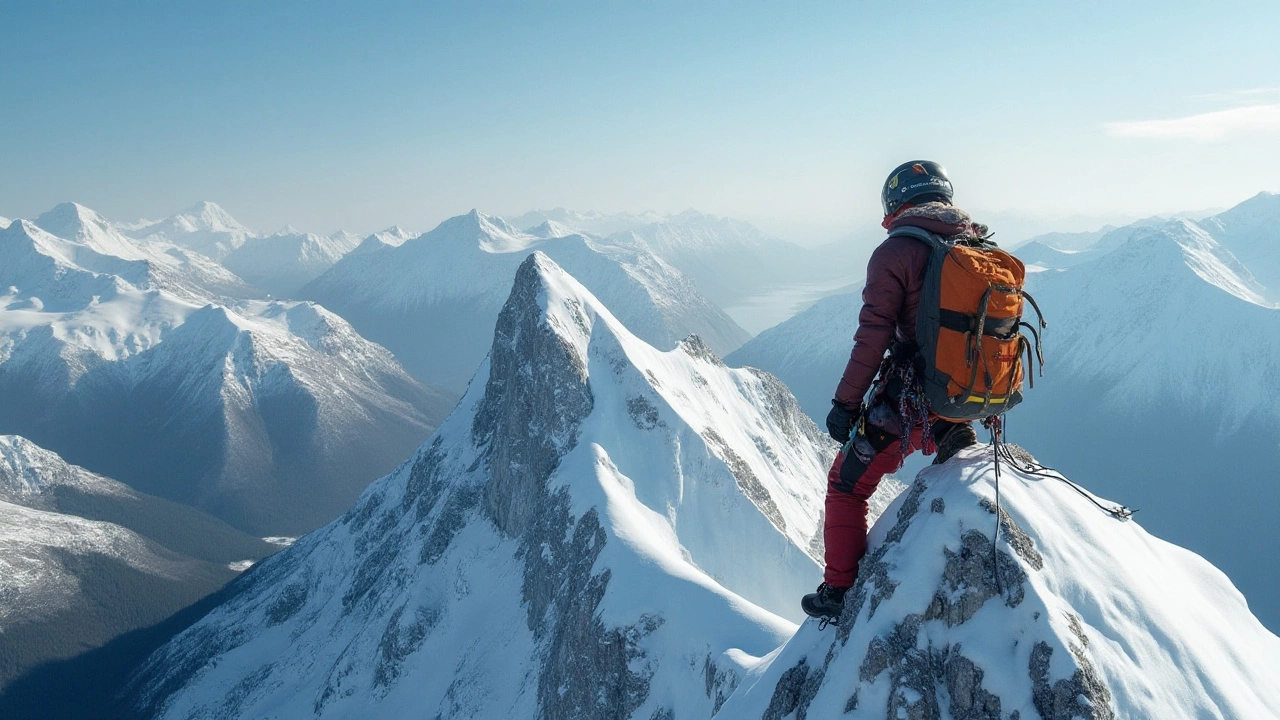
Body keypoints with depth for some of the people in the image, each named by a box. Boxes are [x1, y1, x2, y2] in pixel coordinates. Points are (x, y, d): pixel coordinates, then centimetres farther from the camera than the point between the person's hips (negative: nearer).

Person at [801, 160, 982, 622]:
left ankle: (839, 592, 14)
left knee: (848, 485, 10)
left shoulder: (896, 252, -13)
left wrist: (844, 402, -8)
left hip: (907, 401, -5)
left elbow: (873, 337, -17)